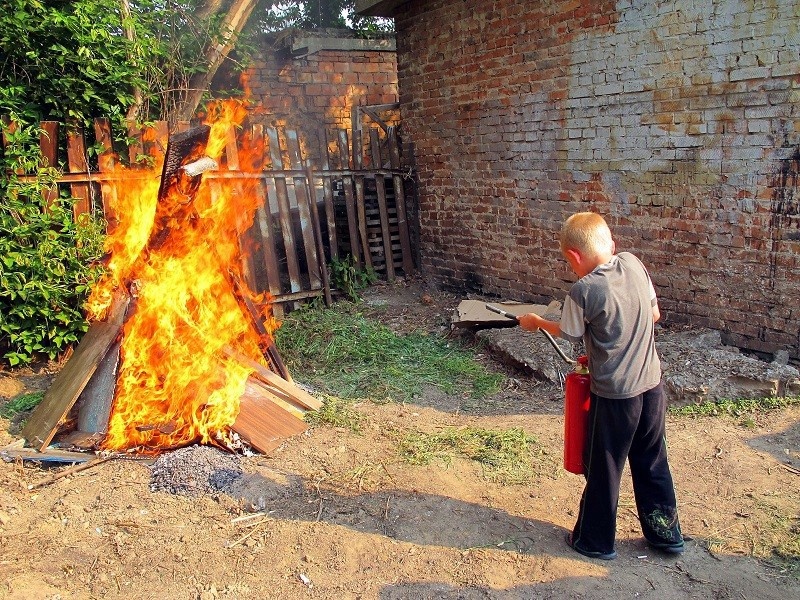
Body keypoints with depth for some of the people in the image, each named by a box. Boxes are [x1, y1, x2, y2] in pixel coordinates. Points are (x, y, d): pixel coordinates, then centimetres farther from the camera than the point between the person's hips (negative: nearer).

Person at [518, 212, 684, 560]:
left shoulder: (583, 291, -20)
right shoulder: (633, 263, -3)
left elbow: (568, 333, -2)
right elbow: (654, 315, 8)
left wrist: (537, 323, 16)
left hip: (614, 395, -6)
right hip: (651, 386, 6)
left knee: (603, 470, 12)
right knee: (652, 464, 22)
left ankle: (596, 541, 29)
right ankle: (666, 533, 37)